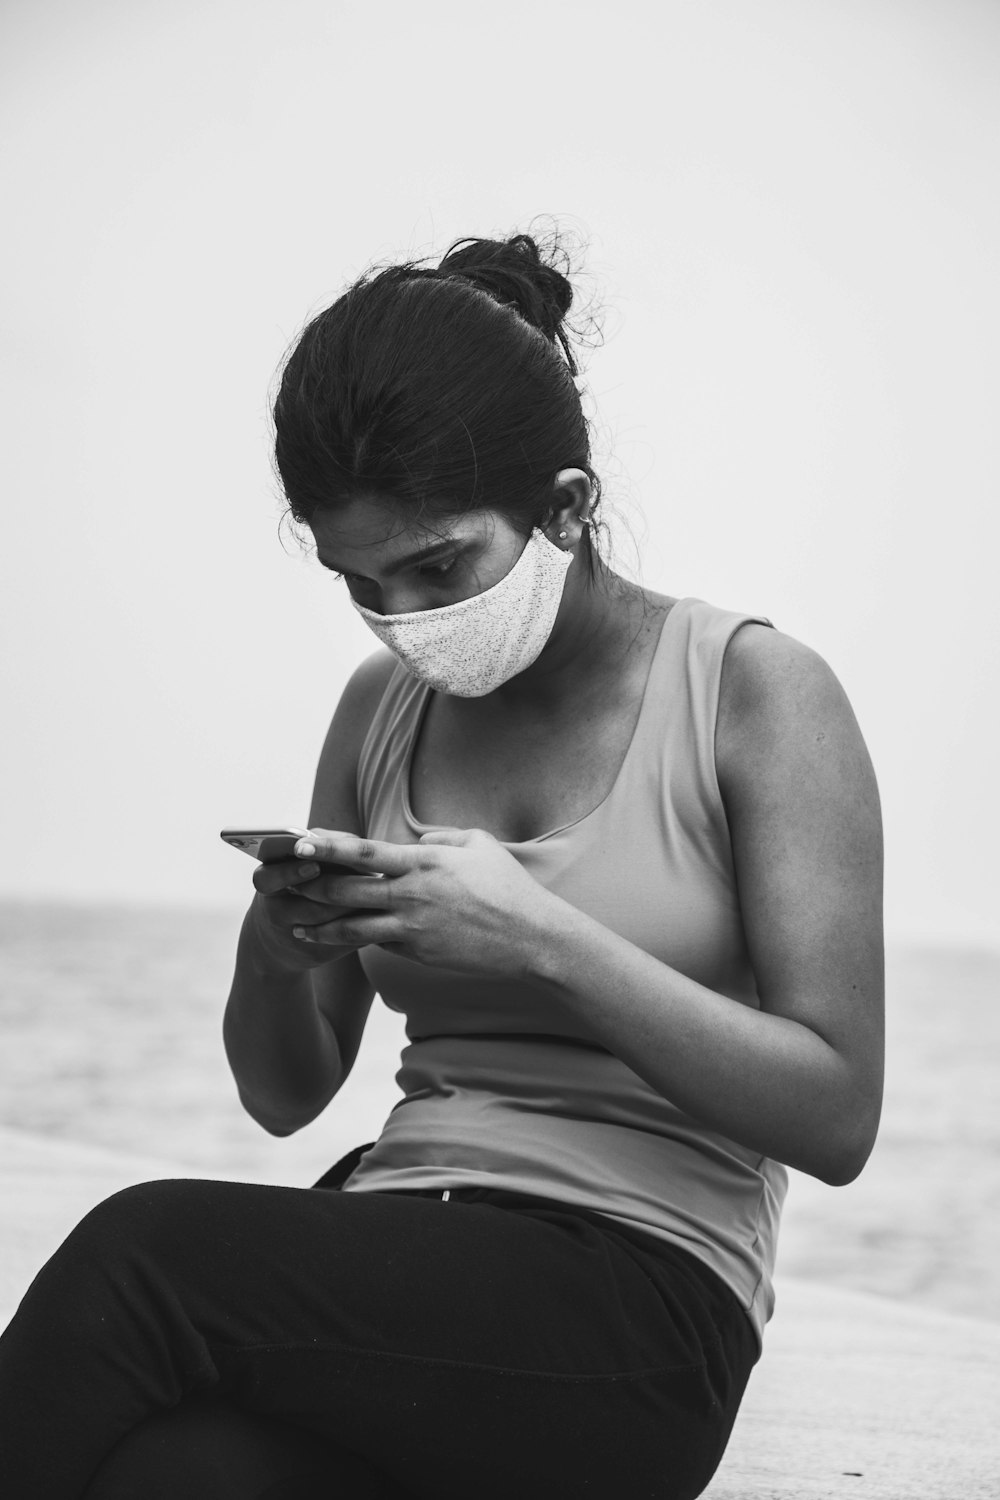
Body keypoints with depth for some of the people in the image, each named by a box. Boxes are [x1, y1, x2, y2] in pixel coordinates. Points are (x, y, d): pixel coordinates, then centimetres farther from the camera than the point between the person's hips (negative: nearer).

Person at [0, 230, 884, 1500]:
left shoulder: (755, 693, -2)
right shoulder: (382, 708, 14)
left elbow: (838, 1116, -8)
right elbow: (285, 1094, 19)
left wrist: (546, 942, -17)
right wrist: (273, 953, -4)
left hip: (636, 1292, -4)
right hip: (395, 1268, 4)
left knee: (146, 1248, -29)